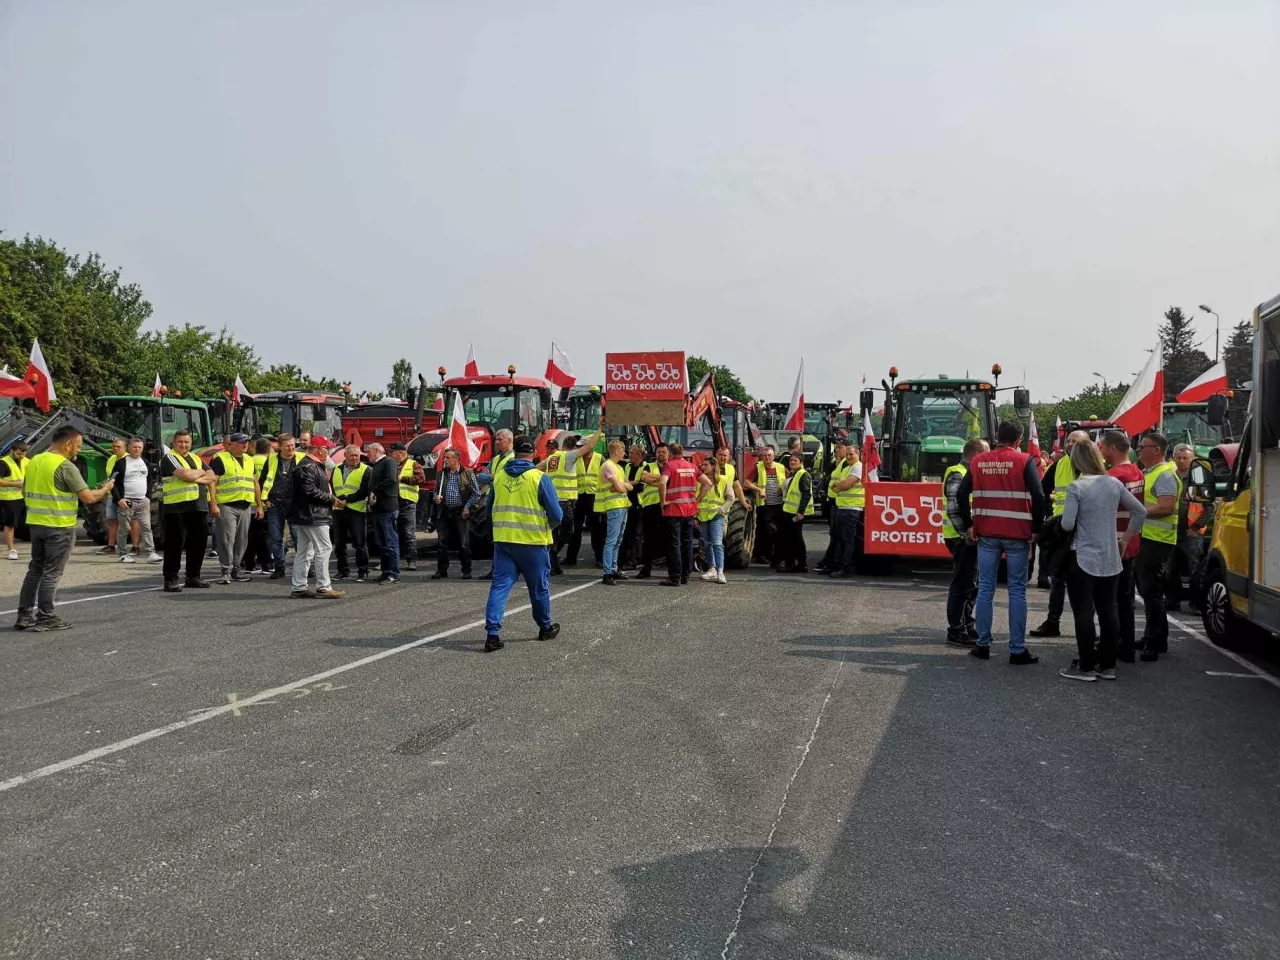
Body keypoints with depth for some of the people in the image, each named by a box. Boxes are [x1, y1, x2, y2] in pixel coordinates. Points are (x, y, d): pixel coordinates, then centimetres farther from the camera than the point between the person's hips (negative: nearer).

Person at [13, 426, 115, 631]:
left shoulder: (33, 461, 8)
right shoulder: (66, 466, -17)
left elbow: (25, 492, 19)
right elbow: (88, 498, -19)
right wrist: (105, 489, -1)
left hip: (35, 523, 7)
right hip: (59, 526, -7)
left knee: (35, 568, 16)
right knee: (52, 573, 0)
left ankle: (24, 615, 18)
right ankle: (45, 618, 5)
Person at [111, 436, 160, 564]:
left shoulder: (145, 463, 14)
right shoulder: (121, 462, -3)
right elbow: (113, 482, -5)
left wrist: (148, 498, 12)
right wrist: (119, 499, -14)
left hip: (143, 501, 4)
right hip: (126, 501, -4)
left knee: (146, 527, -3)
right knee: (124, 529, 1)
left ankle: (151, 553, -7)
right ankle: (123, 554, 9)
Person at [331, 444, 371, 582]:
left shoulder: (365, 470, -1)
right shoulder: (336, 469, 15)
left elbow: (364, 491, -10)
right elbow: (330, 487, 12)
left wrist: (346, 500, -14)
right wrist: (335, 499, -7)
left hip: (357, 511, -5)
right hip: (338, 511, 5)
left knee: (360, 543, -3)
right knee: (339, 543, 10)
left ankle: (363, 572, 4)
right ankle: (343, 571, 21)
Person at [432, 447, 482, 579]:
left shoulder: (467, 474, 0)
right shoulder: (440, 474, 12)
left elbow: (476, 493, 1)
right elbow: (436, 491, 22)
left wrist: (467, 507, -7)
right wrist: (436, 497, 0)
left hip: (461, 513, -4)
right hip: (444, 513, 4)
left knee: (464, 544, -1)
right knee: (441, 543, 3)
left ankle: (466, 571, 9)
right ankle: (441, 570, 12)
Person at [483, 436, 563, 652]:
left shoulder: (499, 476, 4)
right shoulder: (540, 478, -8)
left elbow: (490, 509, 16)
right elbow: (556, 514, -8)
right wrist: (550, 526, 14)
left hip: (503, 540, 3)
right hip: (533, 541, -2)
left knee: (500, 586, 2)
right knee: (539, 587, 14)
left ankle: (492, 633, -9)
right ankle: (545, 628, 30)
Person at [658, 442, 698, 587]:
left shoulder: (670, 465, -8)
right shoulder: (691, 466, 9)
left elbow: (662, 483, -25)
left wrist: (663, 501, -14)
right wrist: (697, 499, 10)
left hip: (674, 511, -5)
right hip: (690, 510, 5)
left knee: (674, 545, -3)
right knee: (687, 543, 12)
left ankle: (675, 577, -3)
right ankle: (685, 575, 18)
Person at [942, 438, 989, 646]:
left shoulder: (970, 474, 19)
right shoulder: (958, 475, -13)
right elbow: (953, 508, -21)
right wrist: (966, 532, -24)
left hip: (970, 538, 10)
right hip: (962, 539, -10)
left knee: (971, 584, 16)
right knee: (962, 584, -6)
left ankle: (966, 625, 26)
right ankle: (956, 631, -1)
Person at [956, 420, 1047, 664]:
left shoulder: (978, 461, 5)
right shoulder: (1024, 461, -5)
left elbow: (962, 494, 2)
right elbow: (1038, 497, -12)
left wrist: (968, 525, 9)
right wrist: (1036, 528, -2)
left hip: (986, 533, 3)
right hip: (1017, 534, -3)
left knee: (985, 588, 10)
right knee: (1017, 590, 3)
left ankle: (983, 645, 14)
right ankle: (1017, 650, 4)